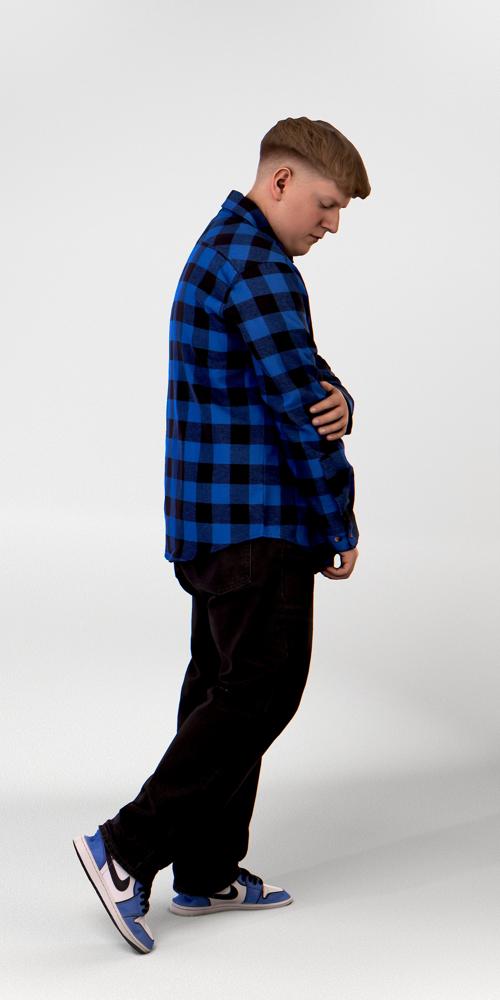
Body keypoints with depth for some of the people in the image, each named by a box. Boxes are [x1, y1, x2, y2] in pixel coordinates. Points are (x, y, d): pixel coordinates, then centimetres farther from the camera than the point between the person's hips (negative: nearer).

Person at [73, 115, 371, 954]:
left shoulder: (219, 251, 18)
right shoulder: (259, 269, -16)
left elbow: (302, 382, 14)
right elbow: (298, 407, -18)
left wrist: (335, 402, -11)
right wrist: (342, 526, -7)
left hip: (212, 521, 10)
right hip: (257, 524, -10)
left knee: (223, 687, 12)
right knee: (261, 690, -6)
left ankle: (207, 873, 20)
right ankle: (128, 849, -5)